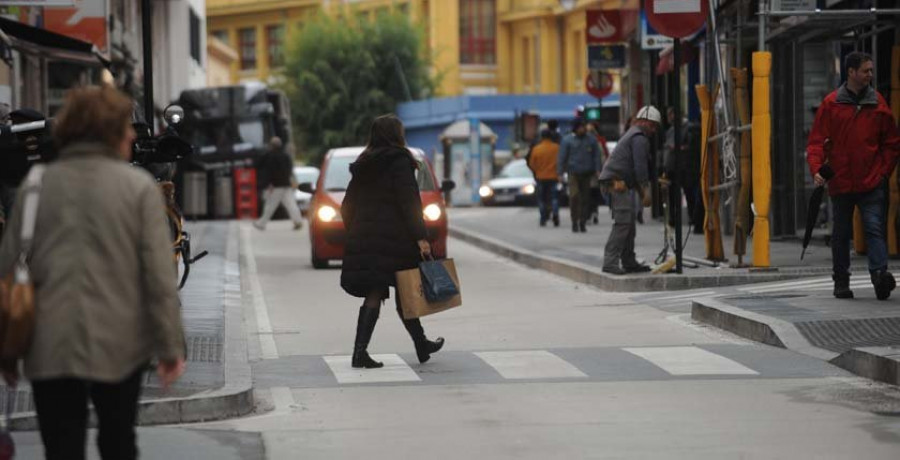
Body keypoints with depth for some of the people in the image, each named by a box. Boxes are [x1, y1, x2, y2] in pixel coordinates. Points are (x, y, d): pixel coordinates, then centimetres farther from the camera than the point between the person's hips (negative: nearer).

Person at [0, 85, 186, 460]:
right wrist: (170, 345, -2)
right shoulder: (138, 186, -5)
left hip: (50, 347, 1)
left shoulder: (36, 186, 2)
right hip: (118, 343, -1)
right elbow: (159, 274, -9)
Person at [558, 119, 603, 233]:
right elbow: (562, 158, 2)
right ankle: (574, 222, -7)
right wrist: (560, 173, -4)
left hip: (587, 174, 2)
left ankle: (583, 223, 13)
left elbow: (597, 156, 7)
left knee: (585, 198, 3)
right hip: (573, 173, -2)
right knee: (574, 196, -15)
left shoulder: (591, 140, 7)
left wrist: (598, 170, -4)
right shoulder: (567, 141, 1)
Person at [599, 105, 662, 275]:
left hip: (619, 183, 11)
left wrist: (641, 192, 28)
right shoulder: (640, 138, -9)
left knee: (629, 223, 14)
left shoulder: (633, 134, 26)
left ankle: (629, 262, 19)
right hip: (619, 183, -11)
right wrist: (645, 191, -16)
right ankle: (610, 262, -19)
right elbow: (640, 166, -17)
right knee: (622, 223, -15)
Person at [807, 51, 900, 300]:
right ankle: (841, 281, 18)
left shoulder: (878, 104, 4)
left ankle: (880, 273, -24)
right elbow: (816, 140, 1)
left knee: (874, 228, -13)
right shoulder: (831, 104, 1)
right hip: (840, 183, 0)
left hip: (872, 183, 0)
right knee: (841, 233, 9)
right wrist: (816, 169, -13)